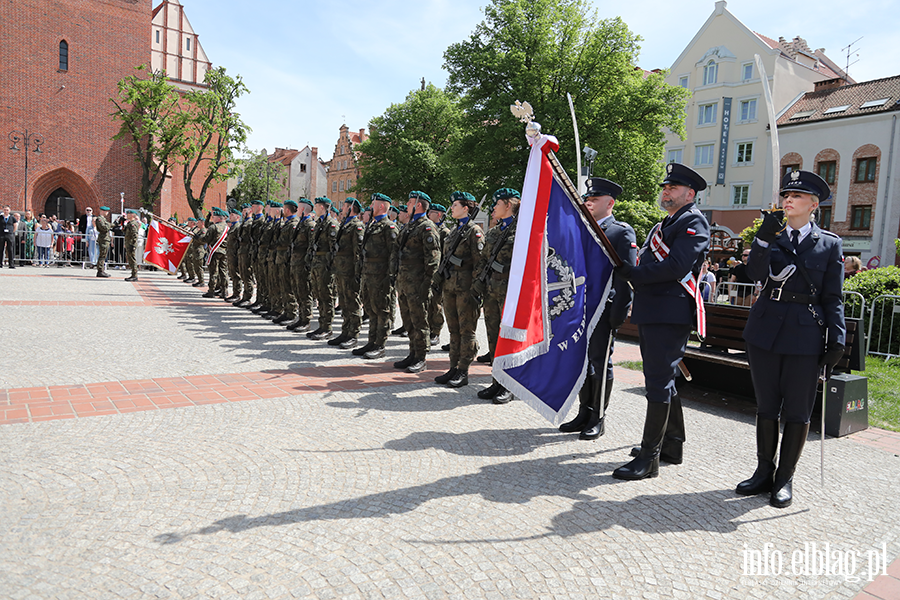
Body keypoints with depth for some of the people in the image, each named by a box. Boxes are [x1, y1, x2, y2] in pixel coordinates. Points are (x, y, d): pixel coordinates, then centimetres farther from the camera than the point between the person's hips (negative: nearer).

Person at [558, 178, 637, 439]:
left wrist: (619, 314, -15)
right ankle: (585, 413, 22)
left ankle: (598, 419, 11)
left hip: (603, 307, -7)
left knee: (601, 362, 0)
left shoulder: (622, 232, -3)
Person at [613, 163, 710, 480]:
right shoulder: (663, 225, 24)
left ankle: (649, 457, -3)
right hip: (650, 312, 10)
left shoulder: (694, 222, -6)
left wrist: (634, 274, -14)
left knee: (659, 382, -8)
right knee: (662, 380, 16)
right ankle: (673, 444, 29)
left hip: (669, 314, -10)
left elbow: (675, 266, -19)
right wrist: (633, 275, 5)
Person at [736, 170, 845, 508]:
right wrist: (764, 238, -16)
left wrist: (837, 339, -4)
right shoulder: (772, 237, 9)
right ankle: (764, 472, 23)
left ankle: (785, 479, 18)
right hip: (765, 330, 2)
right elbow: (757, 274, -8)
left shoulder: (829, 244, 6)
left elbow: (832, 297, 3)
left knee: (797, 411, 4)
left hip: (805, 334, -2)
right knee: (766, 407, 10)